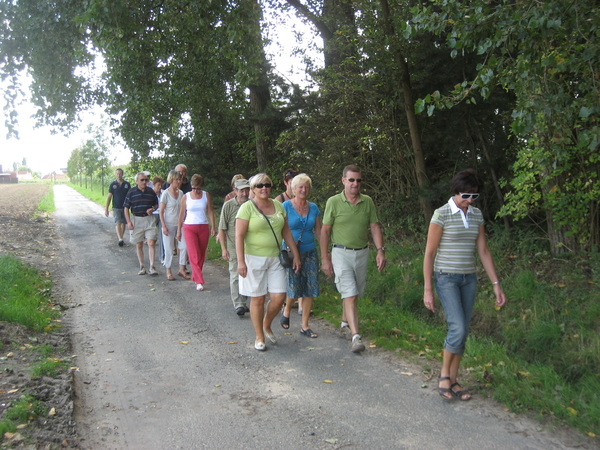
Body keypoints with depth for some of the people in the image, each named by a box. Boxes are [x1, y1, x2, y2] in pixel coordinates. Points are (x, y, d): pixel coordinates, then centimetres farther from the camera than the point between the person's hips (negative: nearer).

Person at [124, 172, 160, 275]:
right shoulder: (131, 192, -2)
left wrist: (152, 209, -5)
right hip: (136, 220, 0)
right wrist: (128, 222, -8)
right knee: (139, 245, 7)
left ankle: (151, 267, -8)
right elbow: (126, 208, 1)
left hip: (149, 219, 1)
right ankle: (142, 267, 18)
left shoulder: (151, 192, 5)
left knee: (151, 243, -10)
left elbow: (156, 204, 18)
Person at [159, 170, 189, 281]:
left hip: (179, 224, 4)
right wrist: (164, 226, -13)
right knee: (169, 249, 2)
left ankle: (181, 269, 9)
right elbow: (161, 211, -7)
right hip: (169, 225, -4)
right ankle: (168, 271, 15)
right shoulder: (165, 194, -8)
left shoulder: (181, 193, 6)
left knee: (184, 246, -4)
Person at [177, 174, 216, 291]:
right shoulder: (186, 197, 0)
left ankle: (195, 276, 25)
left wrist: (213, 227, -2)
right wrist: (179, 230, 6)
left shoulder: (206, 195, 3)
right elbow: (182, 214, 5)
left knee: (201, 255, 7)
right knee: (194, 255, -11)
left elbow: (210, 212, 5)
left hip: (203, 227, 2)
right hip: (189, 227, -2)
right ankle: (199, 281, -11)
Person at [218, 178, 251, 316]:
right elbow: (222, 229, -4)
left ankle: (243, 303, 24)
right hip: (234, 247, -3)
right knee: (235, 276, -3)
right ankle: (238, 305, -2)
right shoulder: (228, 205, -6)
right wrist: (223, 248, -9)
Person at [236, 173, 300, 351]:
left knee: (279, 296, 0)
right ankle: (259, 337, 20)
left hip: (275, 258, 5)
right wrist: (241, 261, -19)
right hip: (254, 258, -4)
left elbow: (286, 232, 13)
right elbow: (239, 236, -12)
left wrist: (296, 255, 10)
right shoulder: (247, 207, -7)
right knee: (257, 298, 3)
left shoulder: (278, 206, 9)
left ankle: (266, 325, 28)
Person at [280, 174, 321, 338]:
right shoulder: (286, 206, -4)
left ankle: (305, 326, 14)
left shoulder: (313, 208, 8)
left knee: (310, 288, 2)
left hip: (310, 252, 4)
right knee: (294, 287, -4)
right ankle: (286, 311, 29)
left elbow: (318, 231, 12)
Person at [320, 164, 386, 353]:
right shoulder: (333, 202, -7)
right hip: (341, 253, -4)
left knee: (355, 292, 15)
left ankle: (345, 320, 40)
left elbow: (375, 227, 5)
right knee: (350, 294, -11)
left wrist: (381, 250, -7)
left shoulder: (368, 202, 3)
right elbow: (325, 231, -3)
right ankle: (356, 336, -13)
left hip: (362, 253, 4)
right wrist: (325, 258, -5)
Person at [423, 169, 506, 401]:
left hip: (469, 278, 6)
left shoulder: (476, 215, 7)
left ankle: (453, 381, 19)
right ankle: (444, 375, 6)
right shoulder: (442, 214, -10)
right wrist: (427, 289, -11)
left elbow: (483, 251, 10)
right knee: (458, 328, -15)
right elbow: (429, 253, -9)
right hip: (446, 278, -6)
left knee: (462, 332, 7)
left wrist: (496, 284, 5)